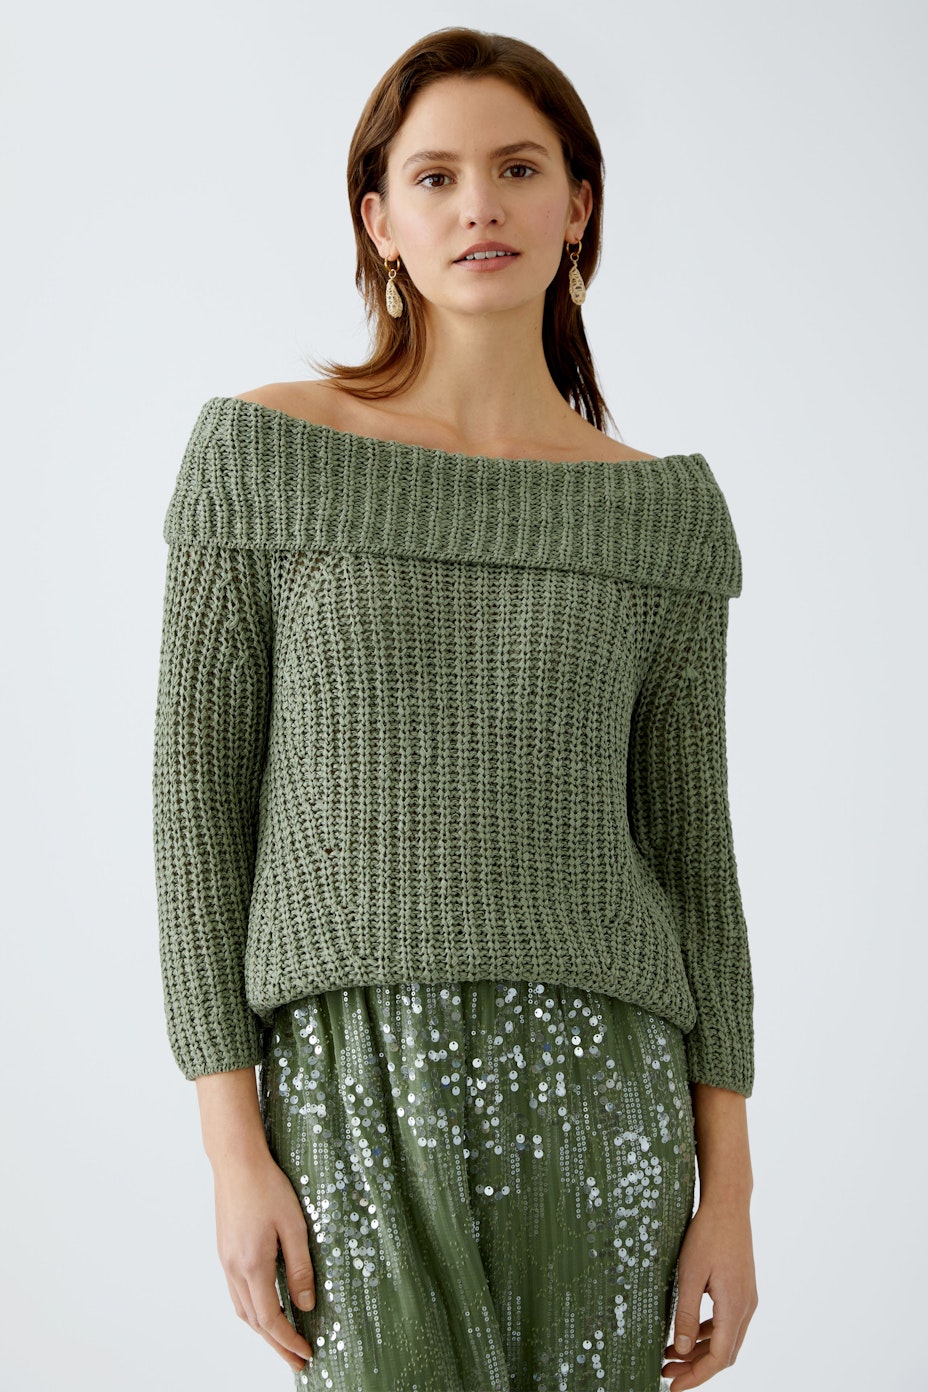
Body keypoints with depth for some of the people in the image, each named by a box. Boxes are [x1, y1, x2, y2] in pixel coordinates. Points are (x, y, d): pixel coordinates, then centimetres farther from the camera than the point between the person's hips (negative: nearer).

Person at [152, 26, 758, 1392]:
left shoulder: (665, 506, 8)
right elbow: (198, 803, 0)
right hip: (363, 1089, -2)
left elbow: (690, 849, 8)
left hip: (595, 1095, 3)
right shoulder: (263, 454, 1)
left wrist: (729, 1189, 3)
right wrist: (234, 1149, -6)